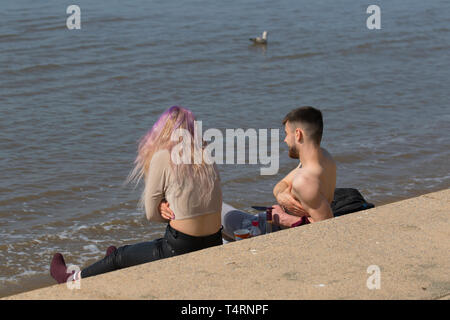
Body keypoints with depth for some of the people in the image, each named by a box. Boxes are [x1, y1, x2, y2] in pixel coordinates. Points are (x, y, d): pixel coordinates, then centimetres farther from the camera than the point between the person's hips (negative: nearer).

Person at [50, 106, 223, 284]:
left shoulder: (162, 157, -10)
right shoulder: (207, 157, 8)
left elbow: (151, 213, -4)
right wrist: (167, 206, -2)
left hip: (180, 249, -6)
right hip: (213, 247, 6)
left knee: (119, 255, 22)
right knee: (156, 245, 37)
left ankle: (71, 279, 46)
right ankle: (116, 263, 68)